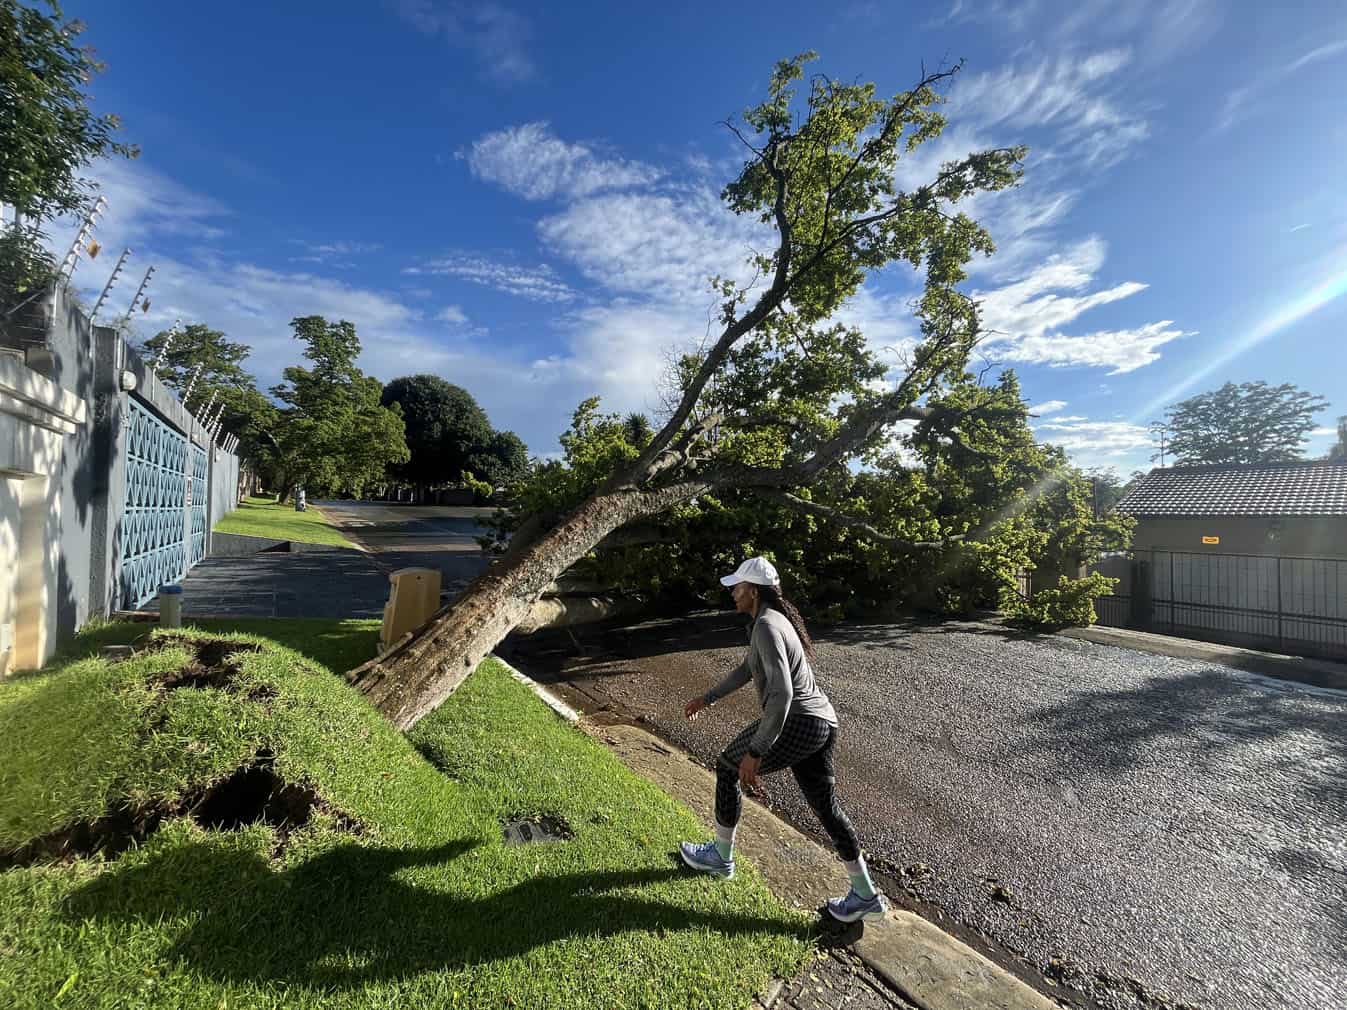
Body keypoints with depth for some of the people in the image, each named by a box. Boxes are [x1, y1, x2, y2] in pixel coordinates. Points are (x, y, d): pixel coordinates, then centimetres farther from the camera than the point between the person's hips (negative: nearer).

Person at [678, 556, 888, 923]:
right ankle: (866, 896, 33)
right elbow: (748, 670, 24)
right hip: (821, 723, 9)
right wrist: (706, 698, 29)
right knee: (825, 806, 23)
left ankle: (720, 855, 31)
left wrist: (755, 752, -24)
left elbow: (781, 693, -28)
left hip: (795, 725, -9)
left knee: (727, 768, 13)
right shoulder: (775, 619, 13)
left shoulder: (766, 626, -19)